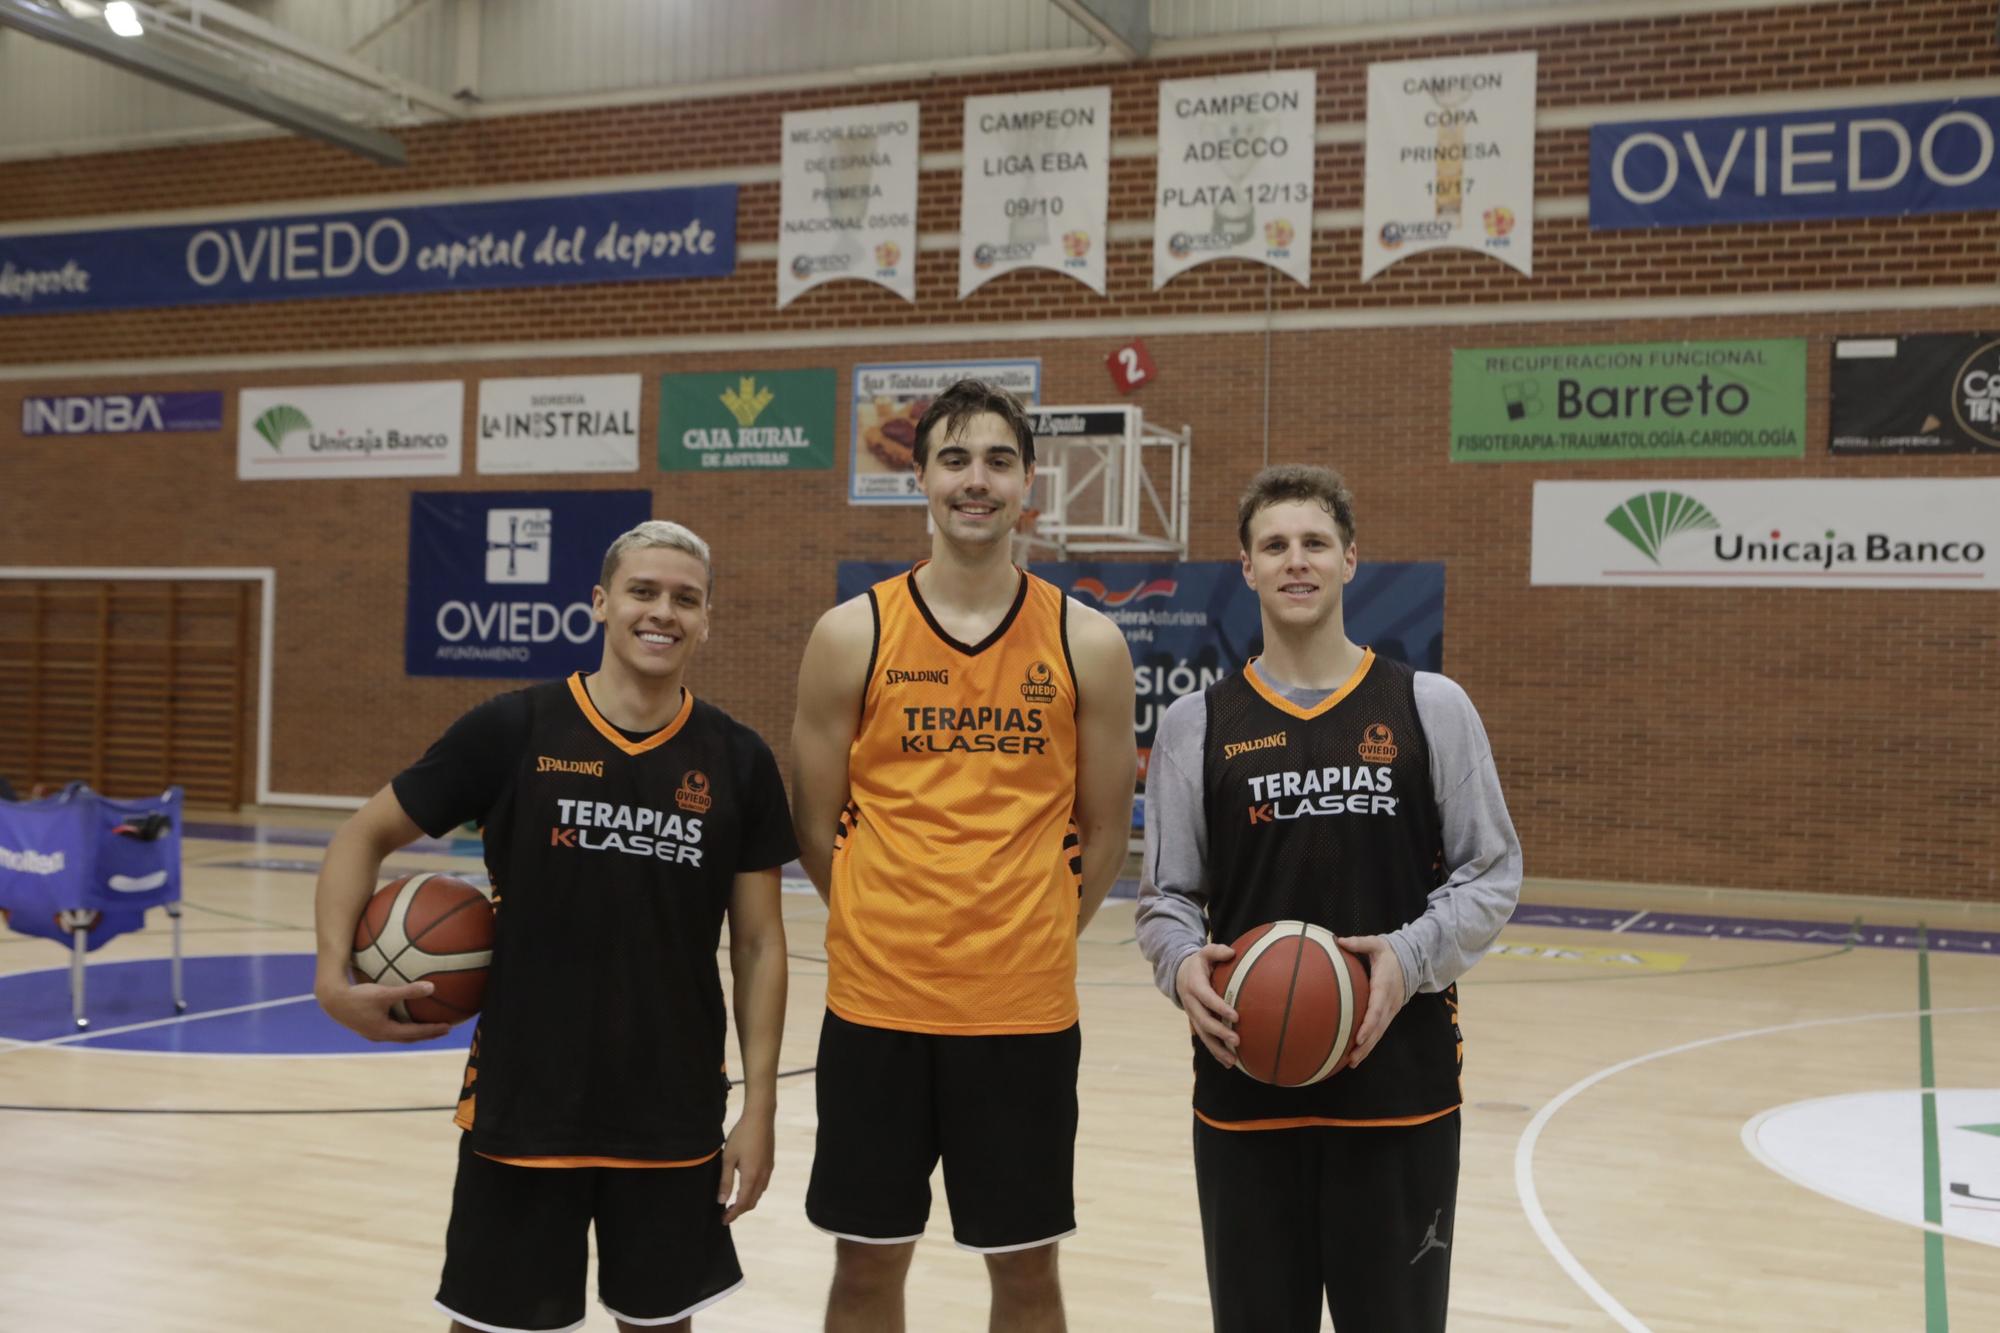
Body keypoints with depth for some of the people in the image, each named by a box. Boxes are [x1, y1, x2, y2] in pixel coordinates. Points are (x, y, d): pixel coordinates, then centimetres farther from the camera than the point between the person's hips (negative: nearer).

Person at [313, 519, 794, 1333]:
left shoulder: (739, 761, -1)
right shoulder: (512, 732, -6)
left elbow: (759, 943, 3)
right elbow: (365, 836, 3)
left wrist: (760, 1104, -1)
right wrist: (335, 974, -11)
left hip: (675, 1114, 2)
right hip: (521, 1105, -1)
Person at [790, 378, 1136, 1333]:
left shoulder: (1086, 643, 0)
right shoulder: (852, 635, -2)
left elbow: (1103, 833, 7)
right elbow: (817, 828, 4)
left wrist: (1026, 938, 7)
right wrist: (891, 932, 6)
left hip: (1026, 1008, 0)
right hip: (876, 1003, 0)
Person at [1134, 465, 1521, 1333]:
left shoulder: (1430, 707, 2)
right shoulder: (1196, 724, 5)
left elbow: (1493, 873, 3)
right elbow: (1165, 896, 7)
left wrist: (1414, 956, -14)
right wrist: (1182, 965, -15)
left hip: (1401, 1082, -1)